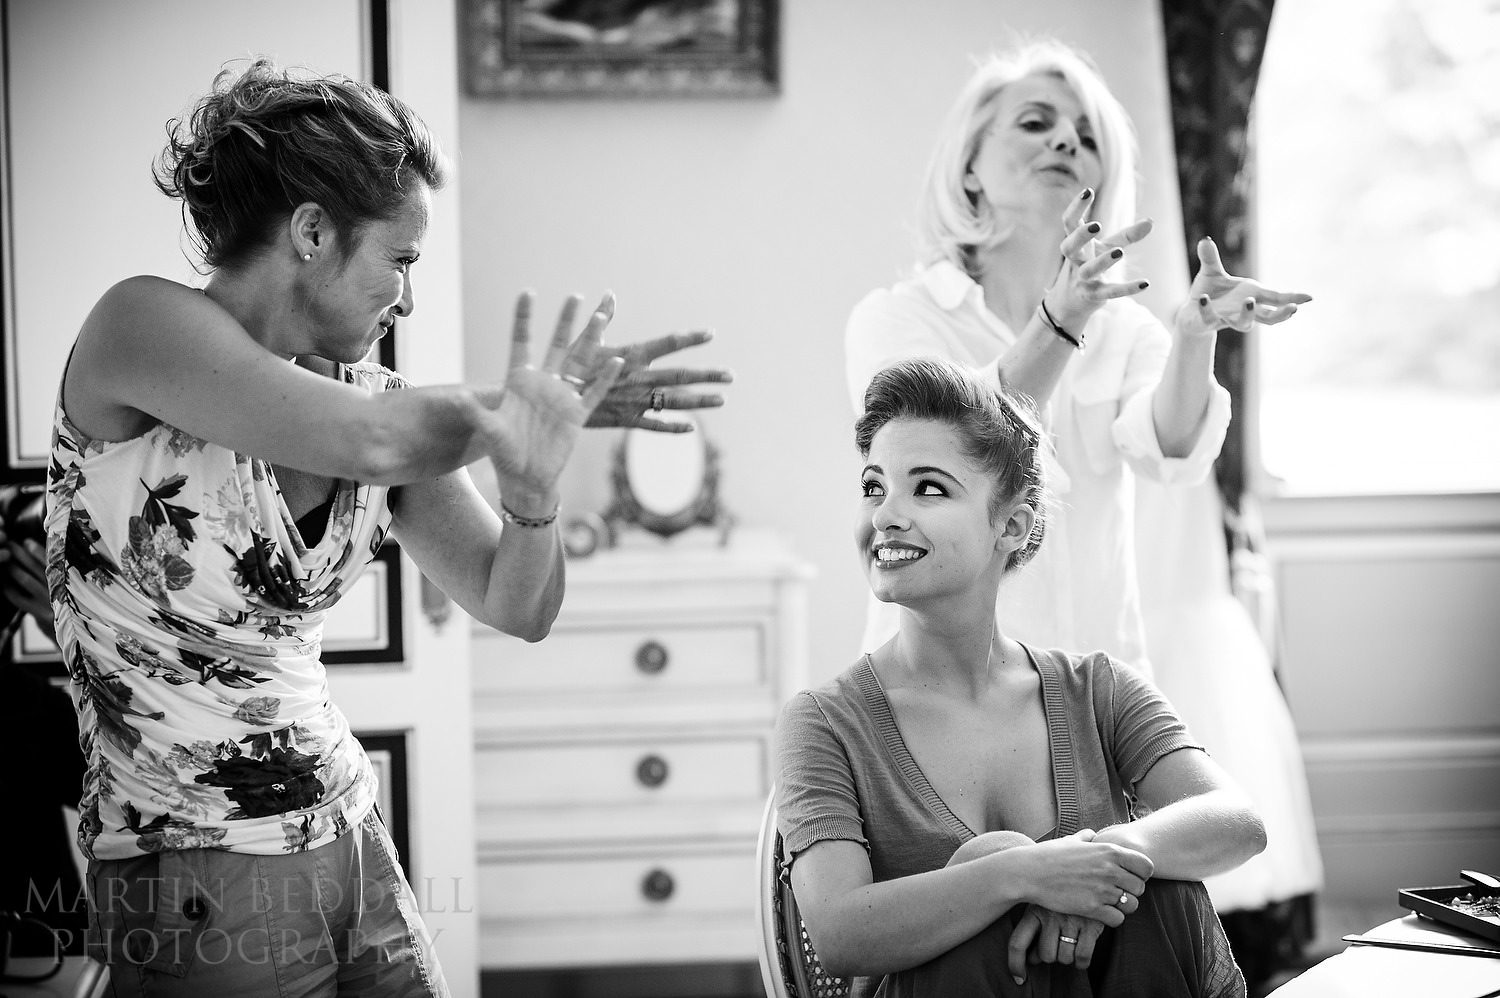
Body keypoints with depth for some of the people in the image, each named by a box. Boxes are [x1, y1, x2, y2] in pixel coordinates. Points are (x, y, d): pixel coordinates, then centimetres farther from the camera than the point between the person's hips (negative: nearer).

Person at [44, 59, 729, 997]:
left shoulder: (376, 395, 2)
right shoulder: (142, 325, -14)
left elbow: (519, 608, 2)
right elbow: (366, 441, -28)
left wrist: (533, 486, -17)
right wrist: (522, 401, -11)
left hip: (353, 843, 6)